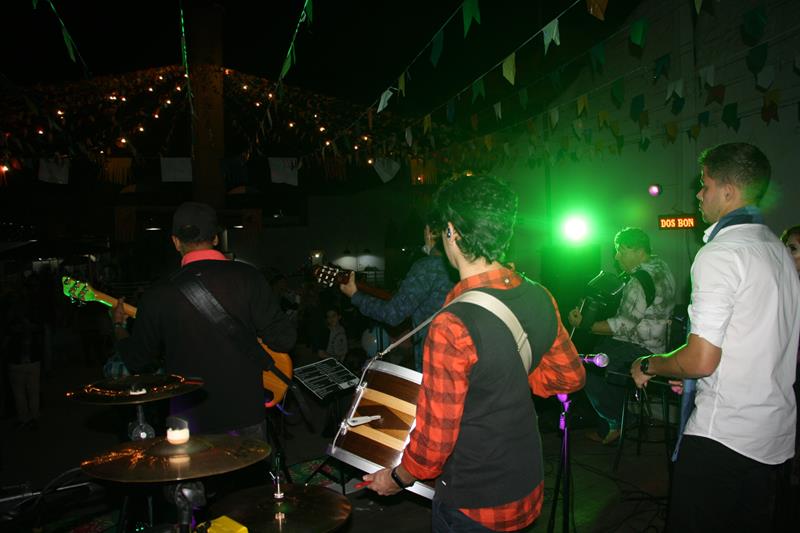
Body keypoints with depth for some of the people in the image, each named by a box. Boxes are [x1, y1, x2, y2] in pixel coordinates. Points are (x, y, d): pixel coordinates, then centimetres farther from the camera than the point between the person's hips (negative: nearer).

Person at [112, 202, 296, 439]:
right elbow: (284, 339, -12)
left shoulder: (159, 295, -7)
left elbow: (136, 359, 5)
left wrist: (118, 326, 25)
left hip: (190, 421, 1)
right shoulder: (247, 277, -11)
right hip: (245, 413, 0)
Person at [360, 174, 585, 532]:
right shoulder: (540, 299, -9)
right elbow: (570, 377, 6)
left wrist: (397, 478, -5)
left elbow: (435, 440, -23)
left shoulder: (453, 326, -30)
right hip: (529, 488, 7)